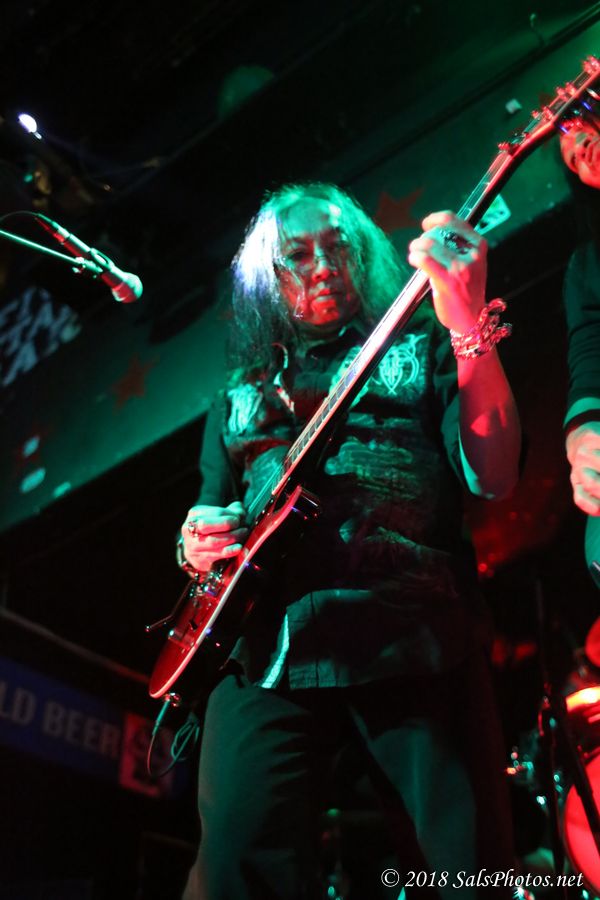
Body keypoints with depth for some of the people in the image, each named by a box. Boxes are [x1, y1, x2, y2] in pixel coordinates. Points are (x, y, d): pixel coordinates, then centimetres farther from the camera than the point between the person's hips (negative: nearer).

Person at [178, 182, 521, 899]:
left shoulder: (419, 350, 14)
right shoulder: (240, 396, 24)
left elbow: (493, 476, -2)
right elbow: (209, 510, 27)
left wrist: (469, 329, -13)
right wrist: (197, 541, 3)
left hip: (415, 645, -1)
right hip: (269, 654, 2)